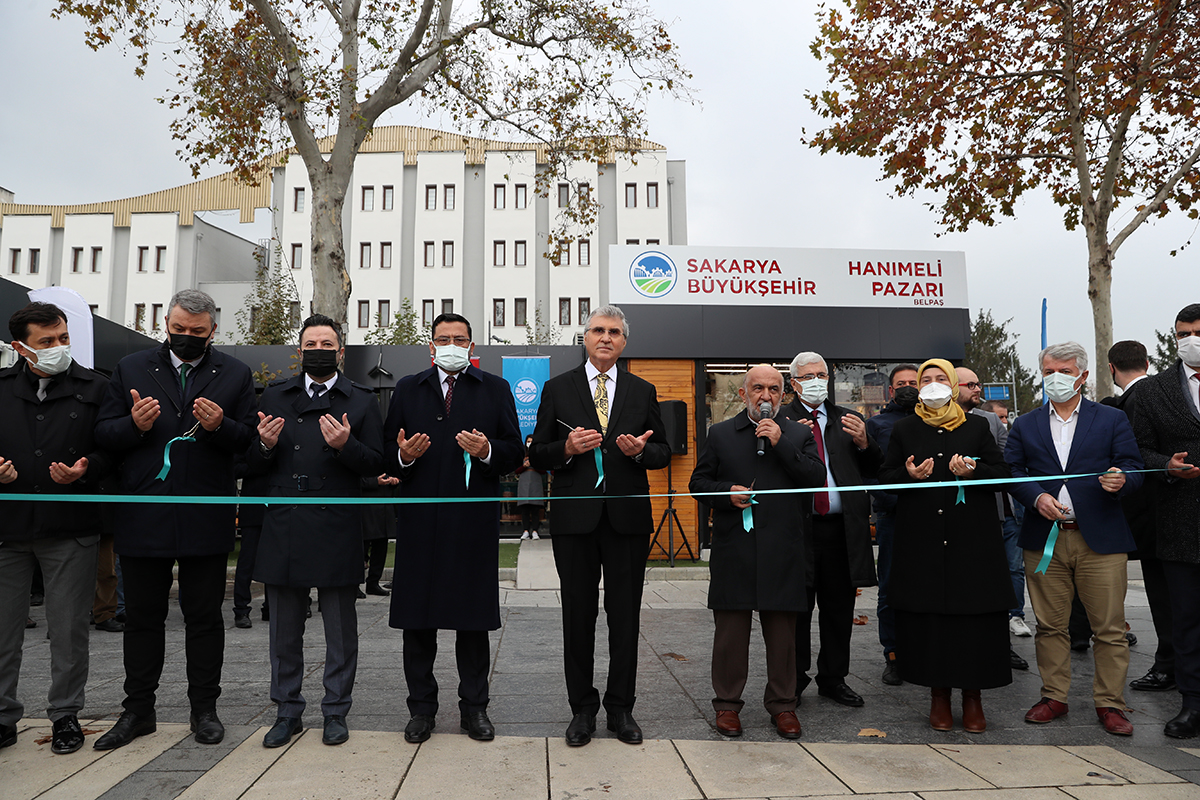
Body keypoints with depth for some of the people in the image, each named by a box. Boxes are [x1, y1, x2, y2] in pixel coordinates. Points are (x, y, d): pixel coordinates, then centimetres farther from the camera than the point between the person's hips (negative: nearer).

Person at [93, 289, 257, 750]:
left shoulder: (236, 375, 5)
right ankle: (138, 710, 27)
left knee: (204, 617, 8)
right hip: (142, 517, 1)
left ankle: (204, 708, 21)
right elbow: (103, 433, 5)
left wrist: (220, 426, -19)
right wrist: (134, 424, -15)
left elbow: (249, 440, 0)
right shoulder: (130, 369, 9)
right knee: (142, 616, 12)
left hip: (206, 518, -1)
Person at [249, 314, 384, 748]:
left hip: (336, 531, -2)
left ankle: (336, 712, 22)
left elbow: (376, 463, -1)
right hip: (283, 529, 3)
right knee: (284, 630, 12)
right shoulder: (274, 397, 12)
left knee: (340, 631, 8)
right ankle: (287, 712, 27)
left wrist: (346, 445, -19)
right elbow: (252, 466, 11)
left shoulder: (361, 400, 5)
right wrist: (265, 445, -10)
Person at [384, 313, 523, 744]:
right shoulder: (407, 389, 13)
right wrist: (403, 455, -11)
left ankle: (474, 707, 20)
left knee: (474, 618, 6)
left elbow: (514, 451, 5)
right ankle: (422, 707, 22)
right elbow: (387, 451, 10)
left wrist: (487, 450, -14)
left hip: (475, 519, -1)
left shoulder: (495, 389, 10)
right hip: (420, 519, 1)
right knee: (417, 618, 7)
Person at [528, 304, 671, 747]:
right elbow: (536, 455, 5)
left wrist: (641, 450, -9)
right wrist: (567, 448, -14)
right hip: (575, 518, -1)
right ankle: (582, 708, 21)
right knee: (578, 615, 7)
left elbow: (663, 451, 12)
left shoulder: (643, 391, 11)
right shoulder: (557, 388, 7)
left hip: (628, 517, 1)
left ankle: (621, 709, 22)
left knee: (625, 616, 7)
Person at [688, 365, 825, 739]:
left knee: (782, 632, 7)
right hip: (733, 550, 0)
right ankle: (727, 703, 20)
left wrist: (782, 444, -10)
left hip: (783, 551, 0)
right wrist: (727, 493, -9)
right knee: (730, 631, 5)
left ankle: (782, 704, 23)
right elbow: (698, 482, 10)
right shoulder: (720, 434, 10)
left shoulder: (798, 435, 10)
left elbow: (818, 478, -3)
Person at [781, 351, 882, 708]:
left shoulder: (849, 420, 14)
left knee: (839, 607, 13)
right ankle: (792, 682, 20)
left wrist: (864, 443, -7)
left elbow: (876, 471, 10)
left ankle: (833, 679, 28)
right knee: (796, 608, 5)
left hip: (841, 528, 4)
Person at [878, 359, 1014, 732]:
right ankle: (939, 694, 16)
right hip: (922, 539, 0)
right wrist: (908, 474, -12)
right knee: (928, 615, 2)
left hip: (972, 538, 0)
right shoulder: (904, 429, 10)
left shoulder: (977, 426, 10)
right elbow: (884, 477, 9)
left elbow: (1003, 473, 7)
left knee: (974, 614, 0)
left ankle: (973, 697, 15)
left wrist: (974, 470, -13)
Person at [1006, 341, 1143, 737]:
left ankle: (1110, 704, 16)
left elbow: (1133, 467, 3)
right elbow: (1012, 471, 5)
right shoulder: (1025, 425, 12)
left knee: (1110, 628, 2)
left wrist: (1121, 480, -20)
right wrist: (1037, 497, -13)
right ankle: (1053, 696, 21)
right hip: (1044, 540, 2)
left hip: (1101, 540, -1)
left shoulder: (1113, 420, 8)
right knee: (1050, 625, 9)